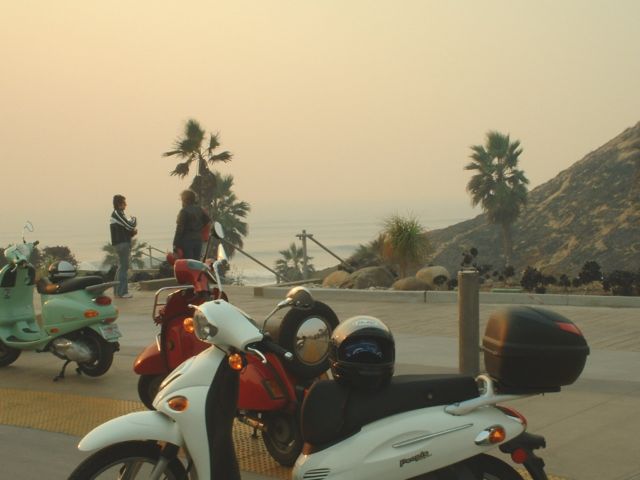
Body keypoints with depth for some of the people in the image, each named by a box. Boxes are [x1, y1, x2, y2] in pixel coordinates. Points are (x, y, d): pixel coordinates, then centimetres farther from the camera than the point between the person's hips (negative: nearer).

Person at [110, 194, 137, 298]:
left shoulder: (118, 214, 19)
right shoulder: (117, 214, -12)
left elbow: (126, 229, 22)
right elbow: (130, 225, -20)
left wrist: (132, 232, 2)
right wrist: (134, 219, 1)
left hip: (123, 243, 11)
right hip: (122, 243, -11)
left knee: (121, 267, 16)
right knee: (124, 267, -11)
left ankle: (117, 290, 22)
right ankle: (122, 292, -12)